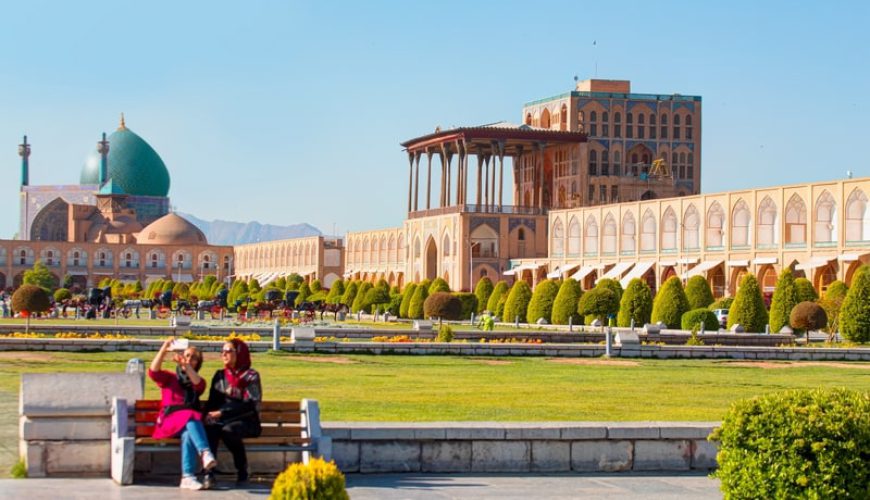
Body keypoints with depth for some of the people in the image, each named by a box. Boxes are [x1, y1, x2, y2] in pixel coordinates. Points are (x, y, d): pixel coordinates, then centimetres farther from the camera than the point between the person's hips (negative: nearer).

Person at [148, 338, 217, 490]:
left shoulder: (198, 382, 24)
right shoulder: (169, 378, 21)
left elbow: (198, 383, -3)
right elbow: (153, 371, -2)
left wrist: (185, 364, -18)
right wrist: (164, 349, -13)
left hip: (191, 421, 2)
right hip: (170, 421, -1)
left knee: (188, 434, -35)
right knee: (190, 419, -35)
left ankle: (187, 477, -45)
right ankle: (205, 453, -56)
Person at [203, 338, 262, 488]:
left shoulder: (251, 376, 2)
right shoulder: (219, 375, 18)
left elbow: (251, 405, -9)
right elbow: (212, 401, 14)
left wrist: (222, 413, -17)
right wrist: (208, 415, -10)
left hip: (246, 422, -3)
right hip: (222, 420, 3)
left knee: (227, 430, -37)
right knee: (210, 428, -32)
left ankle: (242, 470, -15)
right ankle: (208, 474, -41)